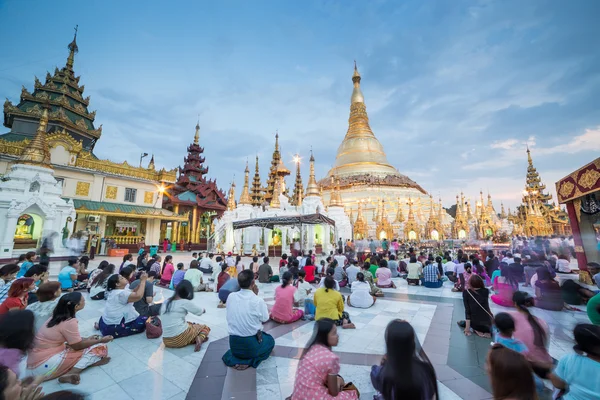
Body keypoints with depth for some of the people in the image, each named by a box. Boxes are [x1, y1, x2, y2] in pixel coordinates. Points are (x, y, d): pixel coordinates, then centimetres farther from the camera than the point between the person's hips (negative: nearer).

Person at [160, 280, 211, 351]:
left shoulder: (165, 302, 7)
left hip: (166, 341, 6)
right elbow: (199, 312, 4)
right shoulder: (185, 302, -9)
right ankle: (199, 339, -12)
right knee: (205, 328, 18)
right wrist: (203, 310, 27)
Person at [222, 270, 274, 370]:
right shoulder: (258, 301, -22)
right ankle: (249, 361, 7)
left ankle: (233, 358, 16)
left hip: (233, 344, 6)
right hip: (251, 345, -6)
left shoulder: (231, 297, -9)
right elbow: (265, 319, -4)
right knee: (270, 340, 25)